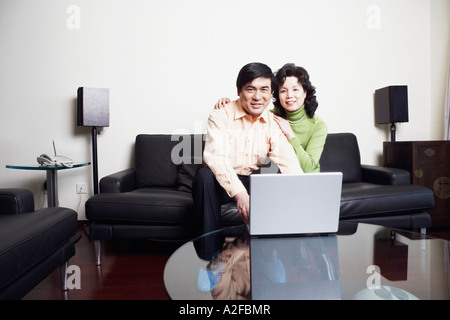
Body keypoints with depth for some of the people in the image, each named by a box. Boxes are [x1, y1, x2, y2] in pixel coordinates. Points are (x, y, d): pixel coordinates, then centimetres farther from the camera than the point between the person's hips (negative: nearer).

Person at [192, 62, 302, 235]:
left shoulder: (274, 123, -2)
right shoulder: (221, 114, -11)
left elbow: (287, 159, -16)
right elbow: (215, 157, -26)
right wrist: (240, 193, -41)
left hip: (255, 182, 2)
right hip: (223, 183, -2)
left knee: (274, 172, -26)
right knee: (205, 174, -33)